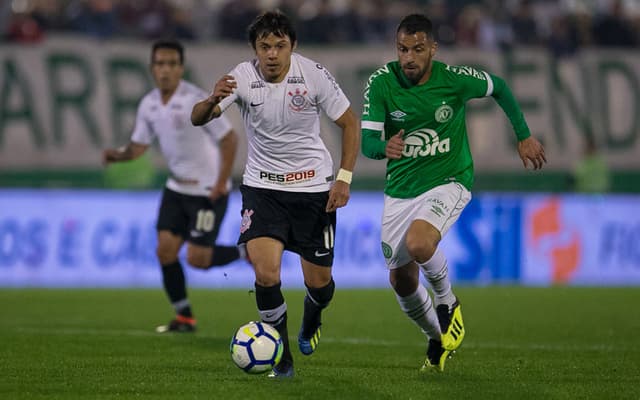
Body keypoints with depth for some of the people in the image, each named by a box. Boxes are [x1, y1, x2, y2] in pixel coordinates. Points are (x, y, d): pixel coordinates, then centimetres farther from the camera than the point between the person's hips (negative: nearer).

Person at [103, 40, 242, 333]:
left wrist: (221, 184, -19)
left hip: (208, 191, -7)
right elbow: (139, 146, 10)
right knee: (165, 249, -3)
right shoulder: (149, 105, 2)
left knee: (197, 259, -10)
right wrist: (118, 154, -13)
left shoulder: (196, 100, -20)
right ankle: (184, 317, 11)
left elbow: (229, 139, -17)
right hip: (177, 188, 7)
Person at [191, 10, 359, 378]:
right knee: (266, 274, -18)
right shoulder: (243, 77, -12)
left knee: (319, 282, 6)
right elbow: (197, 119, -17)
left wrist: (344, 178, -12)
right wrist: (212, 101, -40)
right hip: (263, 186, 0)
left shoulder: (314, 75, -14)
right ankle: (283, 360, -1)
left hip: (313, 186, 0)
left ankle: (311, 322, 43)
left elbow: (350, 123, -3)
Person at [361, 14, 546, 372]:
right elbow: (367, 141, -17)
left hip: (449, 182, -3)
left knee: (418, 245, -32)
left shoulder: (455, 79, -15)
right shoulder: (382, 83, -13)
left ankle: (447, 301, 0)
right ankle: (437, 339, 37)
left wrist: (525, 136, 9)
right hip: (400, 190, 3)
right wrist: (384, 147, -41)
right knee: (401, 281, 8)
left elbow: (499, 88, 6)